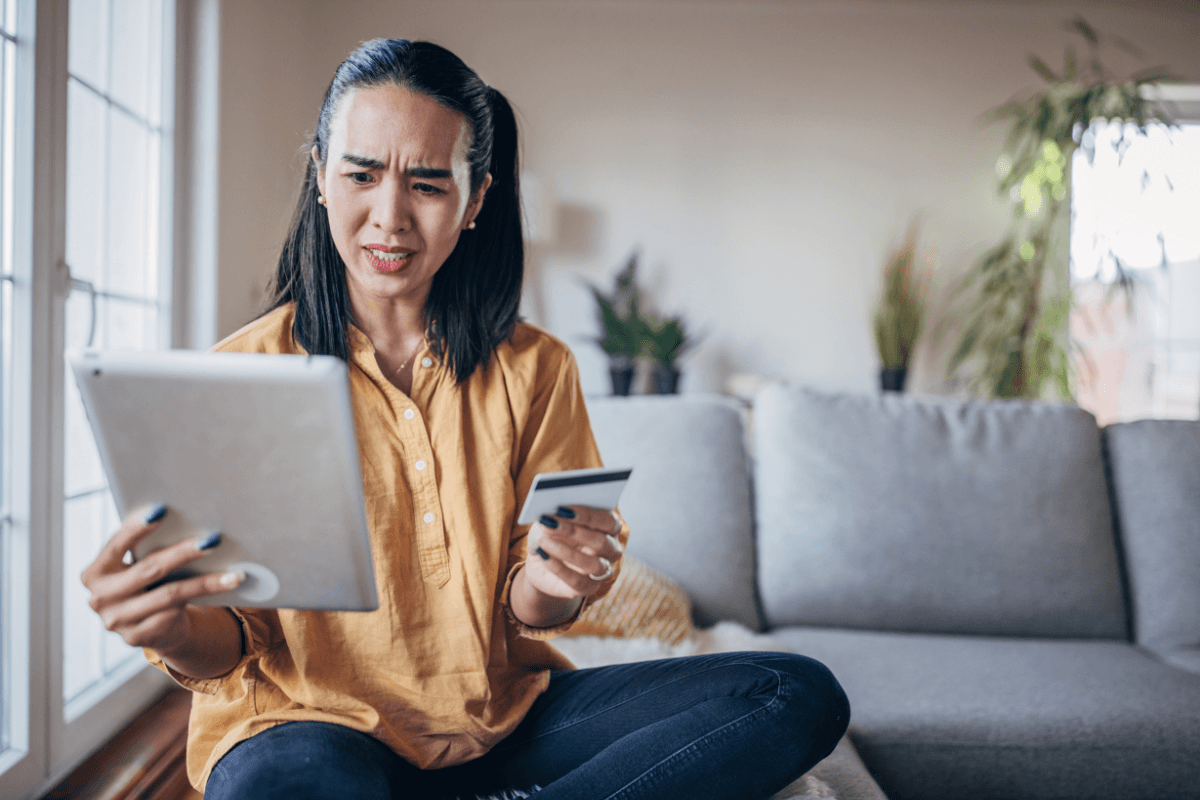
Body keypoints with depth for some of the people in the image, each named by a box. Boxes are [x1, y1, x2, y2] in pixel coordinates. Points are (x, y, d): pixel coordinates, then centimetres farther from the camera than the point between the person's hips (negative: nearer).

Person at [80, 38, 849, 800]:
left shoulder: (536, 370, 1)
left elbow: (526, 617, 3)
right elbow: (232, 646, -5)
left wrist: (548, 584, -21)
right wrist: (176, 630, -29)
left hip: (507, 718, 4)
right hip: (314, 723, -3)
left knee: (800, 696, -12)